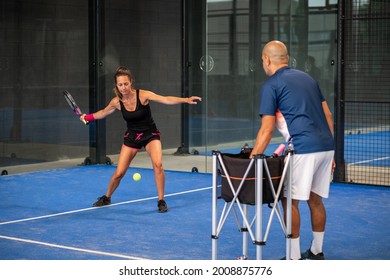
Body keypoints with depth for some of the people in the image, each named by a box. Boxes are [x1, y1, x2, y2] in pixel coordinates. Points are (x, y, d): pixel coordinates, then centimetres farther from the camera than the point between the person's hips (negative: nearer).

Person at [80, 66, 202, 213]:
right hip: (132, 136, 2)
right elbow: (103, 113, 10)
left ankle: (161, 201, -12)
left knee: (157, 164, -27)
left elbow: (166, 99, -33)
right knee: (119, 173, 0)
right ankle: (106, 198, 28)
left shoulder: (143, 95, -22)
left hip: (150, 134, -2)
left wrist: (186, 100, -46)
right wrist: (87, 117, 0)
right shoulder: (117, 102, -12)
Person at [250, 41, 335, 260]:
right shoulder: (307, 77, 18)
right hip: (326, 146, 7)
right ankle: (316, 253, 26)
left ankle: (294, 258, 5)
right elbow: (328, 115, 17)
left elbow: (267, 129, -7)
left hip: (304, 149, -7)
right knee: (316, 199, 17)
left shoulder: (271, 85, -2)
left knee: (290, 200, 2)